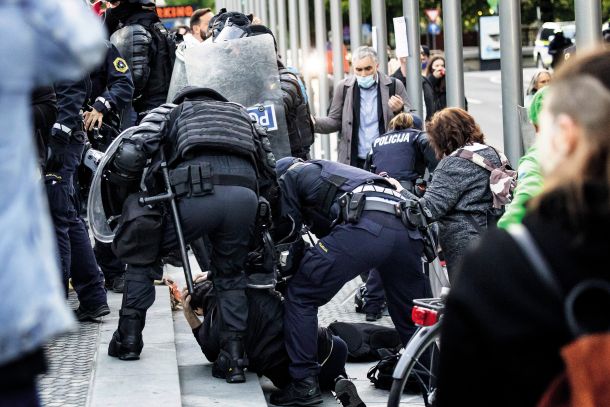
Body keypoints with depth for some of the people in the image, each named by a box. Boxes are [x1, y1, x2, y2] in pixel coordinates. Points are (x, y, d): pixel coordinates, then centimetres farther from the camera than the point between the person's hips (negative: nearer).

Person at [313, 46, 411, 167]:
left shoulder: (394, 86, 1)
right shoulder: (343, 88, 5)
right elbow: (335, 121, 10)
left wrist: (400, 110, -18)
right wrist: (314, 123, -10)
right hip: (354, 162, 1)